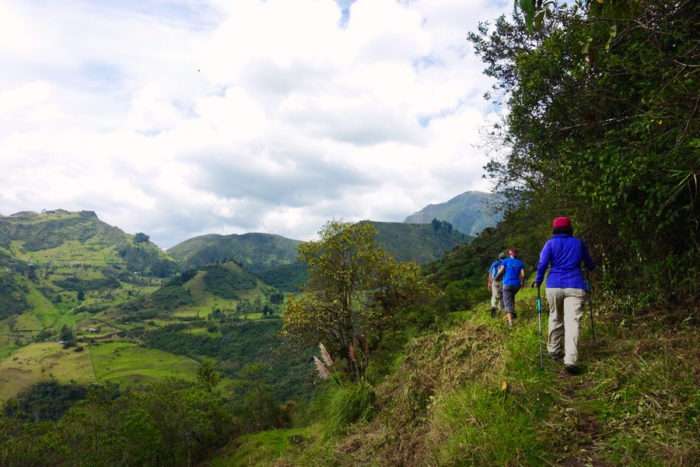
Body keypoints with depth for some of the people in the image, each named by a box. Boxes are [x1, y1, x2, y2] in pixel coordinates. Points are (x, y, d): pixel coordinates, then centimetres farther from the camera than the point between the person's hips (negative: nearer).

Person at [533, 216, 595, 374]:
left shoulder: (551, 243, 4)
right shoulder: (579, 243, 11)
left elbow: (542, 264, -6)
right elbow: (589, 264, 25)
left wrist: (538, 281, 7)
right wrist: (591, 268, 47)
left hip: (554, 286, 0)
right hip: (575, 287, 0)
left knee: (555, 318, 19)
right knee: (572, 322, -8)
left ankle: (554, 351, 29)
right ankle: (570, 360, -18)